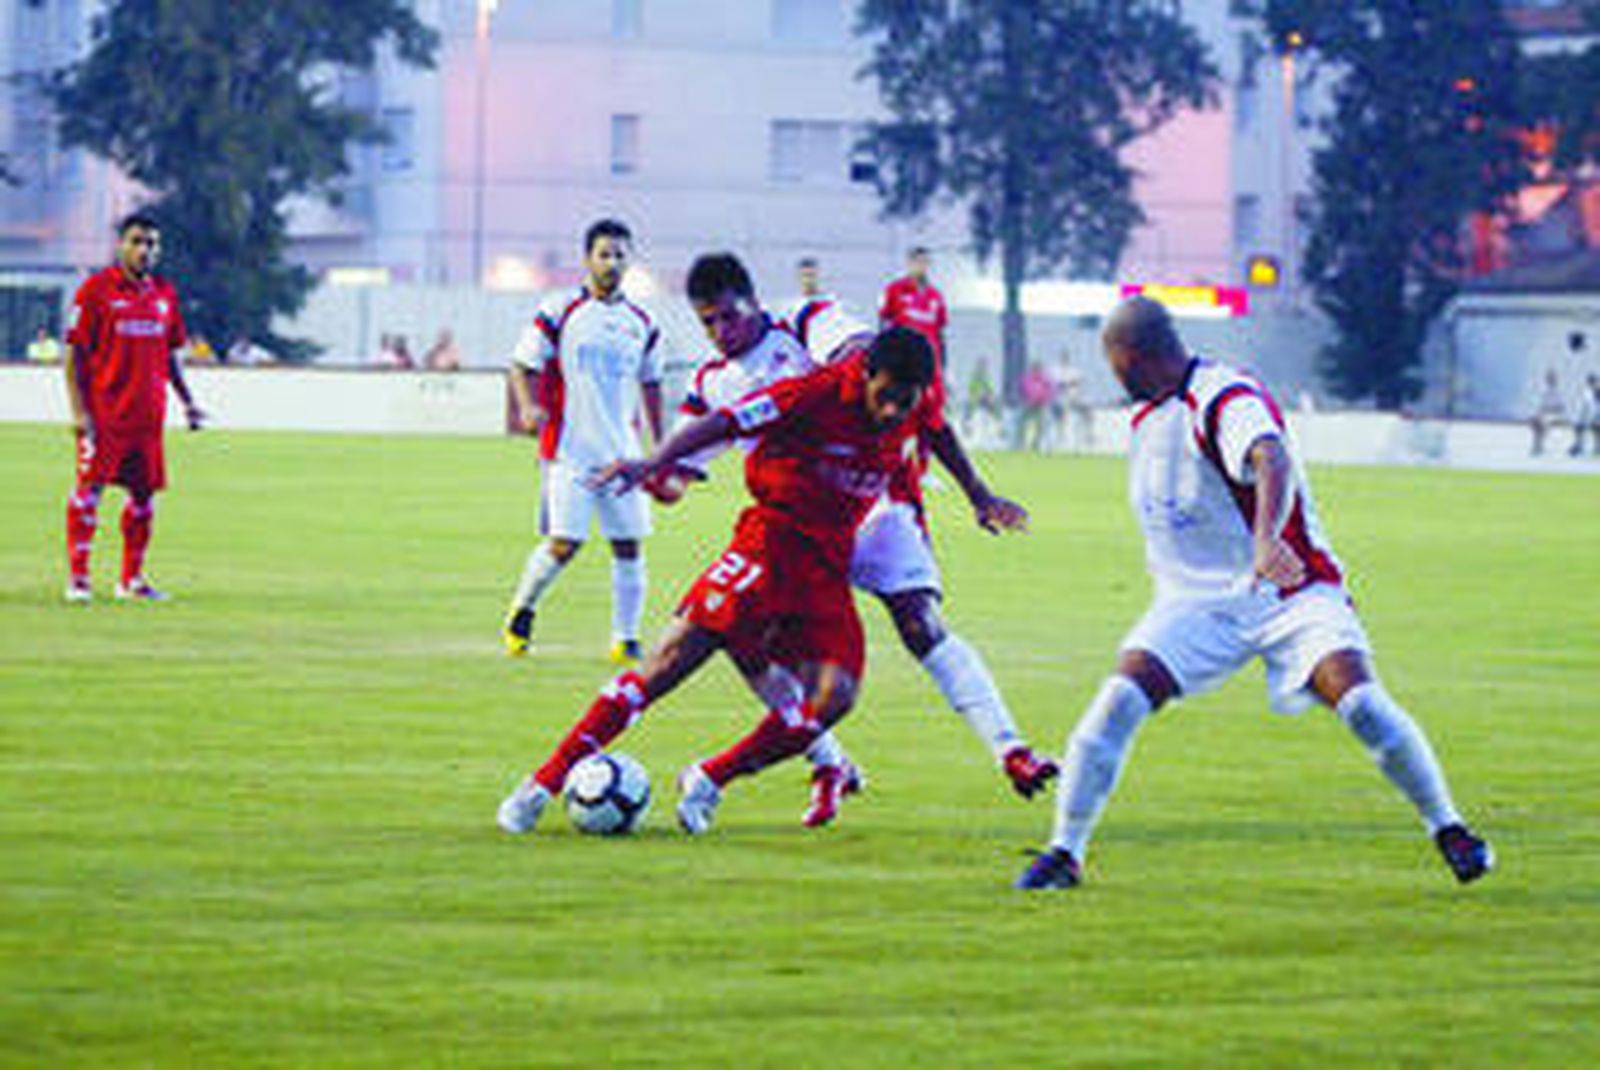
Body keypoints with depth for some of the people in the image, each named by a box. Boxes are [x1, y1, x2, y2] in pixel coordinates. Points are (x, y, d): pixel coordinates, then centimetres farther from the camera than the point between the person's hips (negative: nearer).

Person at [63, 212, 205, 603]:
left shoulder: (164, 294, 12)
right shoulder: (96, 290, -4)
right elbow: (74, 353, -5)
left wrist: (187, 401, 15)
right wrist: (79, 411, -13)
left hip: (148, 415, 6)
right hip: (104, 411, -6)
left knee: (144, 491, 8)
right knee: (89, 486, -8)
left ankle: (132, 578, 18)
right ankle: (78, 577, -7)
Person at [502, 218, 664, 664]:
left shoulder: (641, 323, 11)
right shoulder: (559, 312, -3)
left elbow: (650, 385, 21)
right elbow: (523, 367, 0)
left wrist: (660, 451, 20)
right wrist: (528, 408, -20)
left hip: (622, 454, 4)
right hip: (570, 451, -4)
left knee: (629, 545, 1)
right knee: (563, 543, -11)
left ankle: (625, 640, 10)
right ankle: (522, 610, 15)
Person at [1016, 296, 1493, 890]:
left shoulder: (1227, 400, -21)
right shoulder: (1146, 418, 7)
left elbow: (1272, 462, -42)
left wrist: (1266, 541, -59)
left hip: (1291, 591, -6)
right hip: (1195, 599, 6)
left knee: (1361, 701, -24)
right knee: (1119, 701, -16)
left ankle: (1447, 827, -3)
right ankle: (1065, 851, -5)